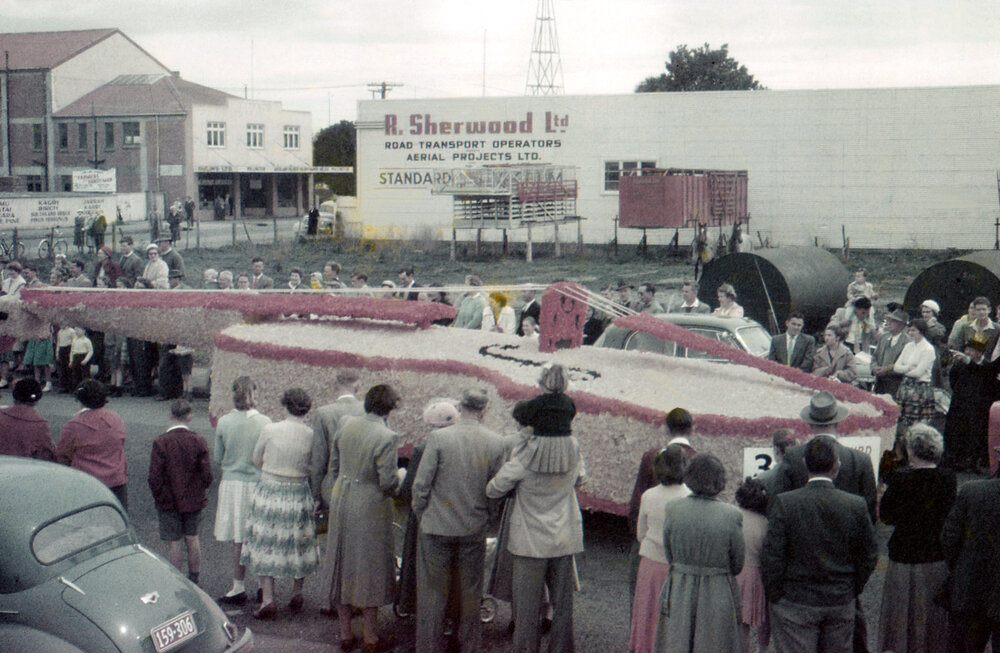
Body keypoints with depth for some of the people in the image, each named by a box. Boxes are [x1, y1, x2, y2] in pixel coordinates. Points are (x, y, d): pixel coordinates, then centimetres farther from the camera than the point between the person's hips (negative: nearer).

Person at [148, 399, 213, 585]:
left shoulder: (160, 442, -15)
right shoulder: (198, 441, -7)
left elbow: (154, 477, -14)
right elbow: (207, 474, -5)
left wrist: (159, 497, 1)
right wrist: (198, 492, 11)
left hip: (169, 502, -3)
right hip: (194, 500, 3)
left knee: (174, 543, 4)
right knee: (192, 538, 17)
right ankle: (194, 580, 25)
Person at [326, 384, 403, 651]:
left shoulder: (346, 424, -2)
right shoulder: (386, 438, -20)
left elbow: (333, 466, 6)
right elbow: (388, 481, -19)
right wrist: (398, 480, 3)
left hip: (341, 501, 5)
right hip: (371, 508, -5)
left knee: (342, 565, 15)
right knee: (370, 568, 8)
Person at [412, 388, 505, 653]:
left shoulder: (438, 437, -14)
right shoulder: (496, 442, -6)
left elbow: (421, 484, -10)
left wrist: (420, 513, 6)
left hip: (437, 526, -2)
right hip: (474, 530, 3)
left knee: (432, 591, 8)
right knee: (471, 591, 16)